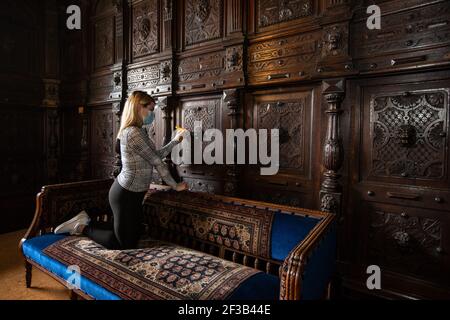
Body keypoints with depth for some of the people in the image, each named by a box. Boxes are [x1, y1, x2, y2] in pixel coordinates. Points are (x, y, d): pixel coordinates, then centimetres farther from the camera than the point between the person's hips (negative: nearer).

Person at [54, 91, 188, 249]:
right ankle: (84, 228, 16)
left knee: (134, 235, 19)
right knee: (126, 245, 5)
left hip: (131, 193, 10)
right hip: (126, 194, -10)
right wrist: (175, 185, -8)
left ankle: (85, 223, 26)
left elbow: (157, 155, 14)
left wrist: (175, 140, 14)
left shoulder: (139, 131, 10)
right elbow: (157, 162, -17)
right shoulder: (134, 133, -21)